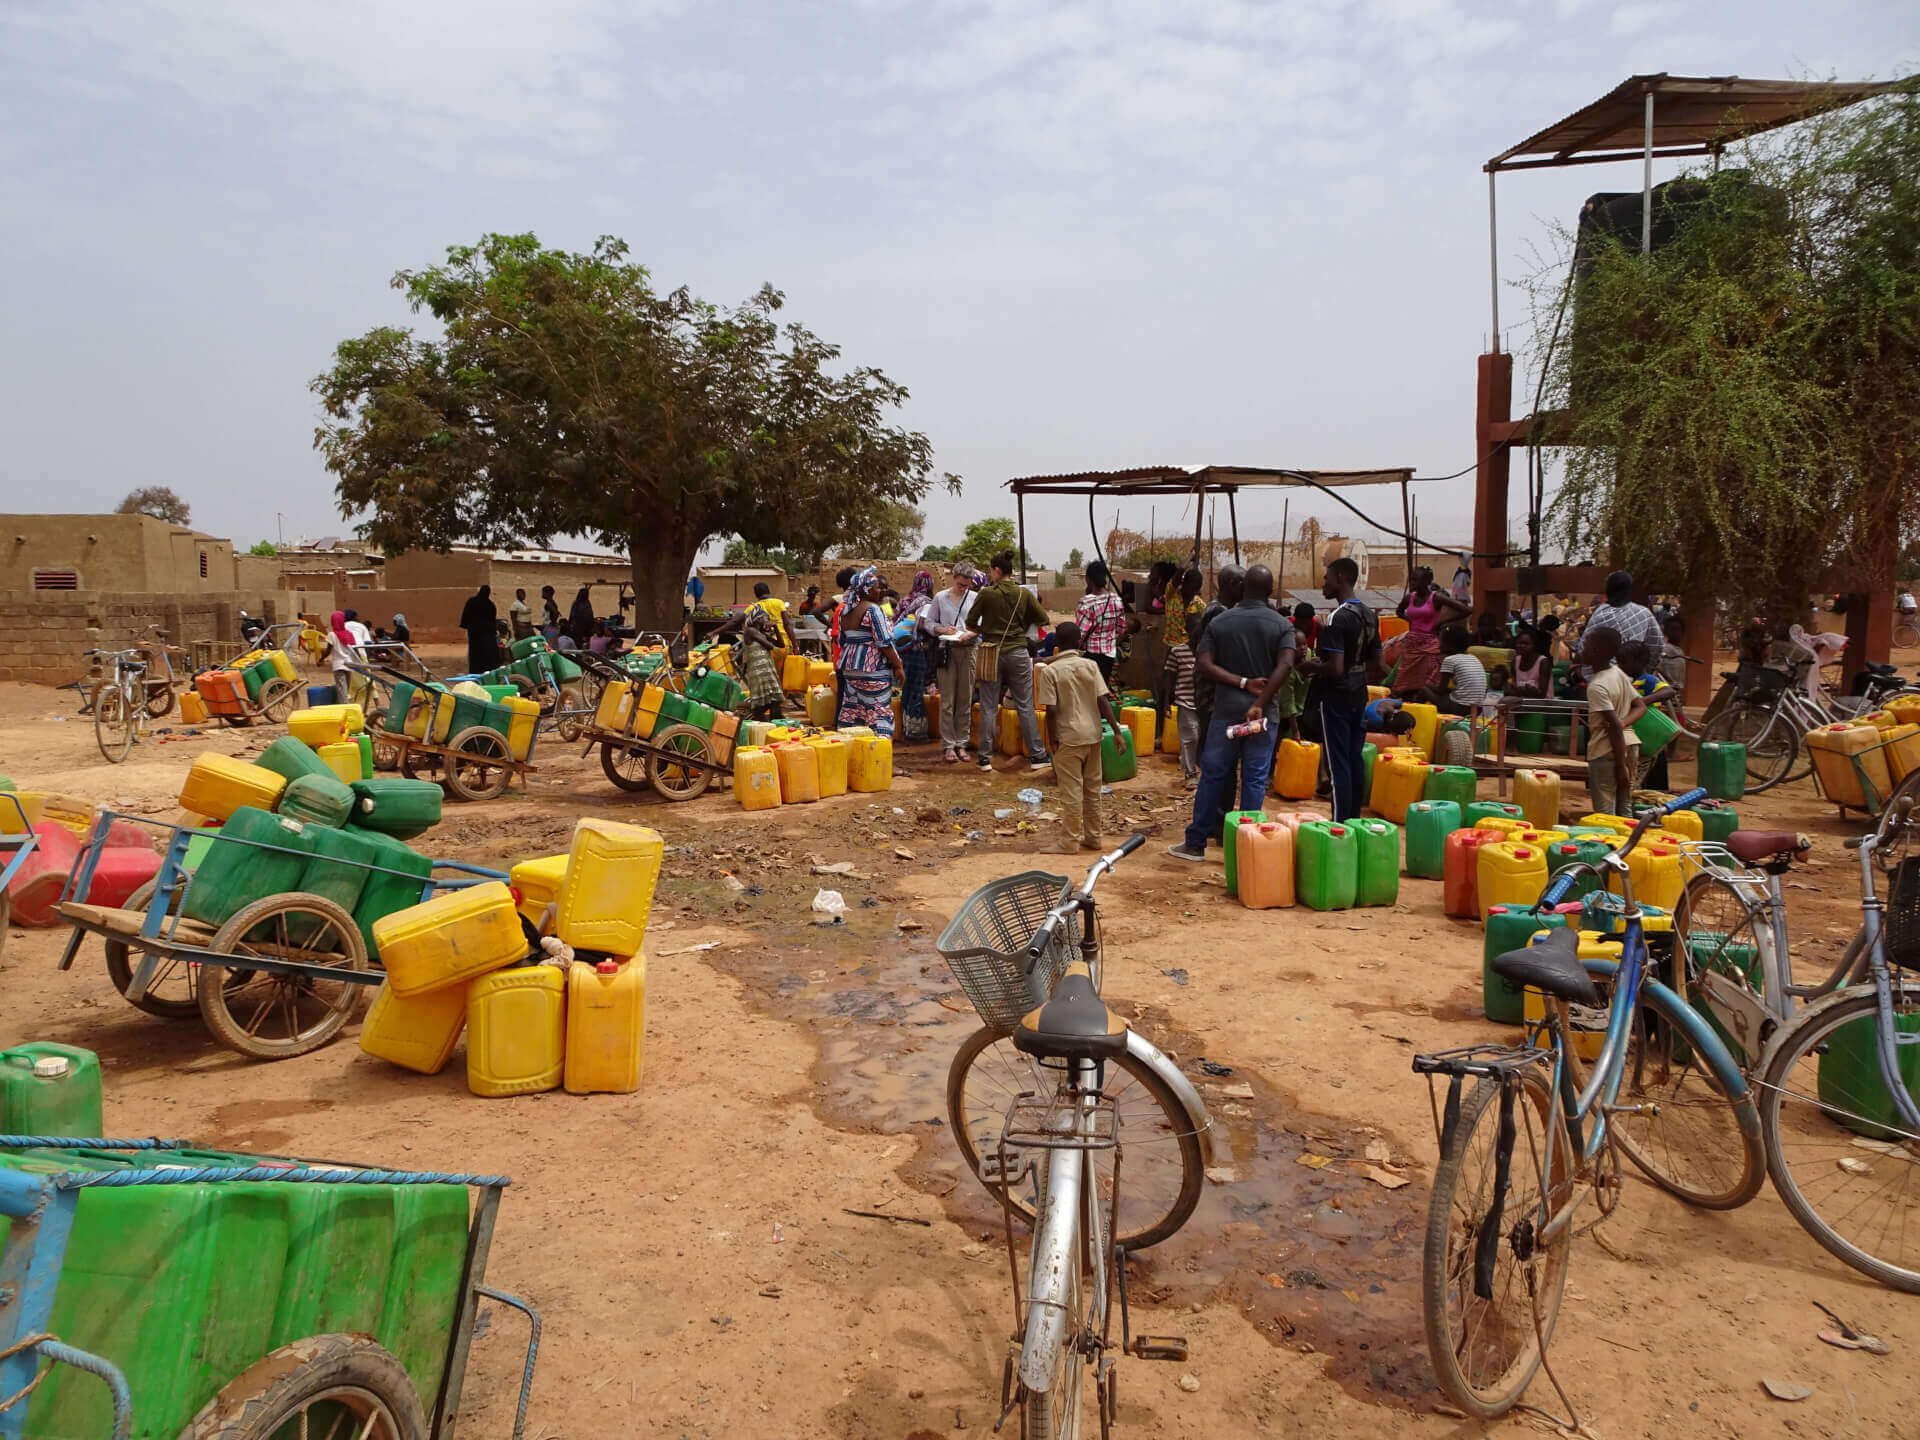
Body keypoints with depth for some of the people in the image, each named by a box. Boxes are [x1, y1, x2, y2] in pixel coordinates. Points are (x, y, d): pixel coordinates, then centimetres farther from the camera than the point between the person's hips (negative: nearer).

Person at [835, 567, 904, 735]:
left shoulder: (845, 611, 12)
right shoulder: (873, 609, -12)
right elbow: (884, 642, -16)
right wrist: (898, 666, -10)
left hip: (849, 669, 8)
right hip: (873, 669, -8)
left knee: (851, 710, 10)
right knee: (878, 713, -6)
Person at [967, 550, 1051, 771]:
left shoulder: (986, 594, -8)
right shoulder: (1024, 593, -2)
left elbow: (971, 622, -2)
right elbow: (1043, 619, 5)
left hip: (991, 652, -1)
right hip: (1018, 652, 2)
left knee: (989, 708, 6)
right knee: (1025, 706, 8)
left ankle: (985, 758, 8)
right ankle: (1037, 756, 9)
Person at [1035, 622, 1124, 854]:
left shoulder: (1050, 671, -9)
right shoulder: (1090, 665, 0)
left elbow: (1051, 710, -13)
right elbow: (1103, 701, -4)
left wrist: (1052, 741, -4)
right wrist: (1117, 730, -1)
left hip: (1069, 738, -4)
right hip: (1093, 735, 4)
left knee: (1071, 791, 2)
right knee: (1092, 788, 13)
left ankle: (1072, 841, 6)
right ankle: (1093, 837, 21)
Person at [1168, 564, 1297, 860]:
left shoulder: (1220, 622, 3)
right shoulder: (1281, 624, -2)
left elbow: (1203, 666, -8)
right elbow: (1284, 666, -17)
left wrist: (1242, 682, -9)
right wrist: (1260, 703, -18)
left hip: (1225, 709, 1)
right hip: (1263, 713, -1)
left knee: (1212, 775, 8)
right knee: (1254, 780, 6)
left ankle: (1195, 843, 13)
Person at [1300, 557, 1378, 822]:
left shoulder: (1336, 619, -19)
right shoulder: (1369, 615, 8)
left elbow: (1335, 669, -25)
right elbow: (1375, 660, 16)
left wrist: (1311, 667, -8)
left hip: (1335, 698, -8)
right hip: (1359, 695, 8)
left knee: (1337, 763, -4)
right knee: (1355, 759, 13)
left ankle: (1340, 823, -1)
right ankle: (1354, 819, 20)